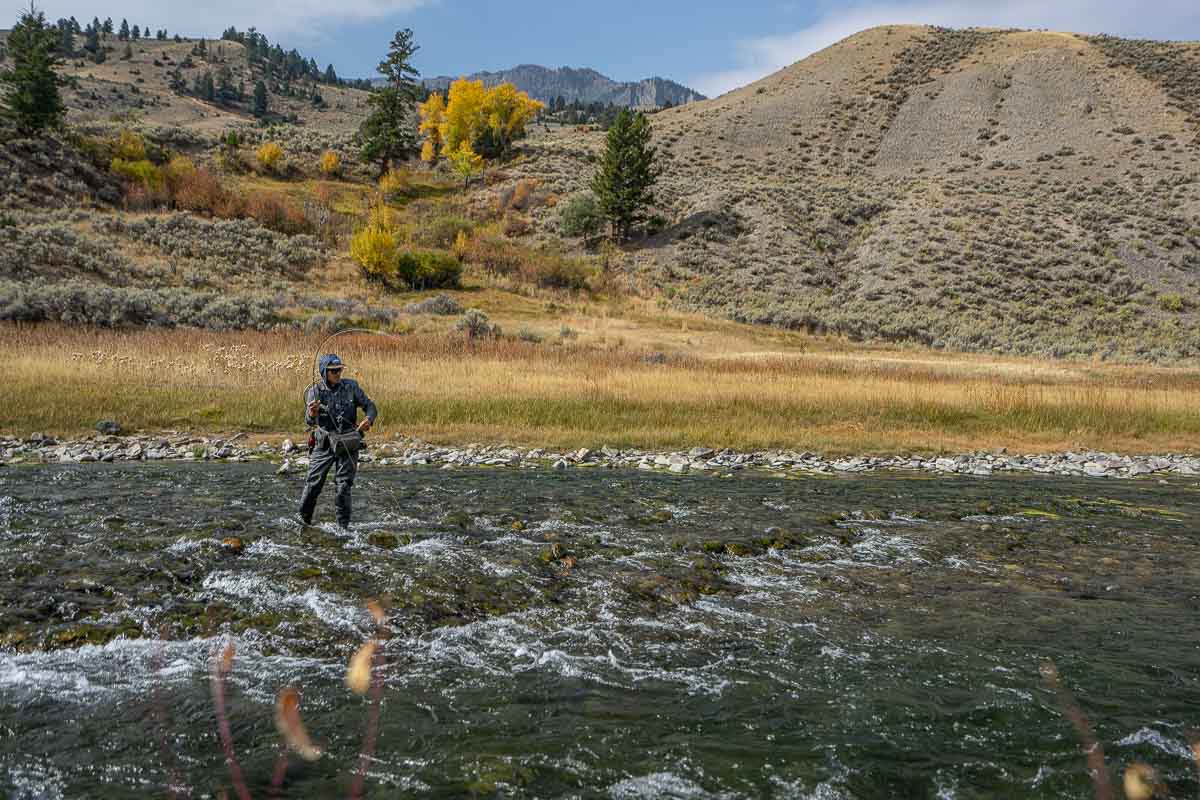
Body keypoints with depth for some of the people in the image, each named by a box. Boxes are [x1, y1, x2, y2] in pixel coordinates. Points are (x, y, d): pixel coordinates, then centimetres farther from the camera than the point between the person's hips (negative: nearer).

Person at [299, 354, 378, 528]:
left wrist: (369, 420, -20)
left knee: (344, 486, 0)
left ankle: (343, 526, 9)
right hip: (324, 443, 0)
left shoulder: (351, 386, -1)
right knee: (313, 483, -2)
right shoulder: (315, 391, -5)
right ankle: (304, 519, 16)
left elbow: (370, 406, 2)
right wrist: (312, 414, -38)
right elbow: (309, 421, -13)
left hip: (348, 444, 0)